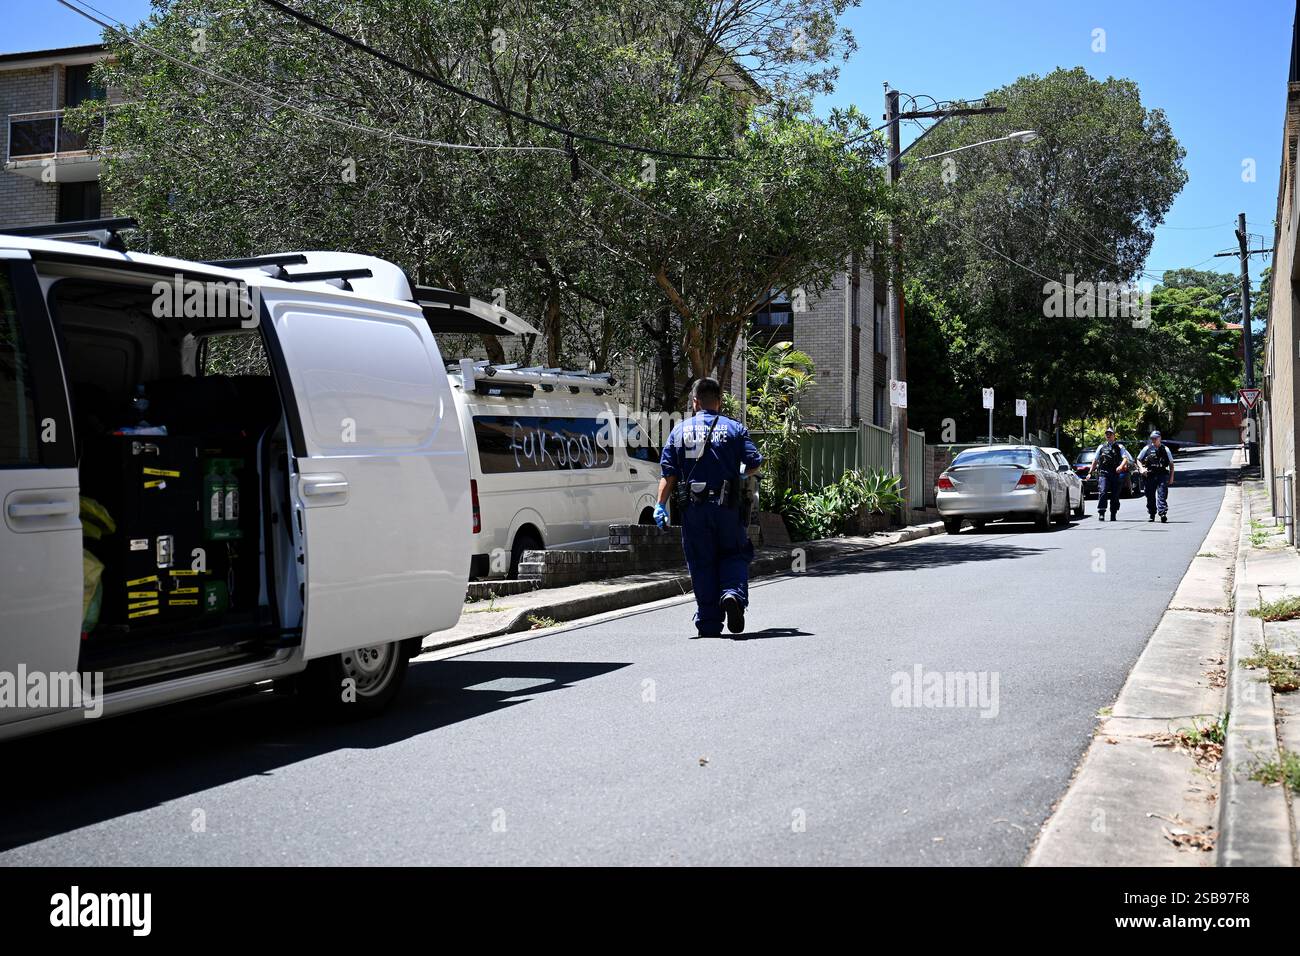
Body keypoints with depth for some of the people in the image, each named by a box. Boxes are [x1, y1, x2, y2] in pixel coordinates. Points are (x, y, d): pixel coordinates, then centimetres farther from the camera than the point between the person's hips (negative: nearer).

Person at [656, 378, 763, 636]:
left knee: (701, 563, 7)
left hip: (693, 508, 1)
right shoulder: (734, 429, 3)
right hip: (727, 506, -1)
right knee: (734, 553, 15)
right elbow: (754, 464, -3)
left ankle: (709, 623, 8)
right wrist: (740, 473, 19)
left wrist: (661, 505, -3)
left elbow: (668, 472, -2)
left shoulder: (680, 431, 5)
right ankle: (733, 593, -14)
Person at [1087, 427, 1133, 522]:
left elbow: (1125, 458, -2)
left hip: (1116, 474, 0)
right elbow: (1095, 460, 22)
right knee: (1102, 492, -17)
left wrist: (1121, 466, -22)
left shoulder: (1119, 447, 11)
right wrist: (1090, 472, 16)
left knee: (1115, 495, 3)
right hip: (1103, 473, 0)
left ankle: (1113, 515, 11)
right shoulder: (1101, 447, 16)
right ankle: (1101, 514, -18)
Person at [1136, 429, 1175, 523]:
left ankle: (1163, 513, -20)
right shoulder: (1147, 448, 6)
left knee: (1162, 495, -13)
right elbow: (1138, 460, 14)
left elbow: (1171, 464, 12)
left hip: (1162, 475, -1)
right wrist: (1142, 469, -5)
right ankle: (1151, 515, 17)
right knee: (1150, 497, 6)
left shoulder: (1165, 449, 7)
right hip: (1149, 476, 1)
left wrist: (1171, 477, 6)